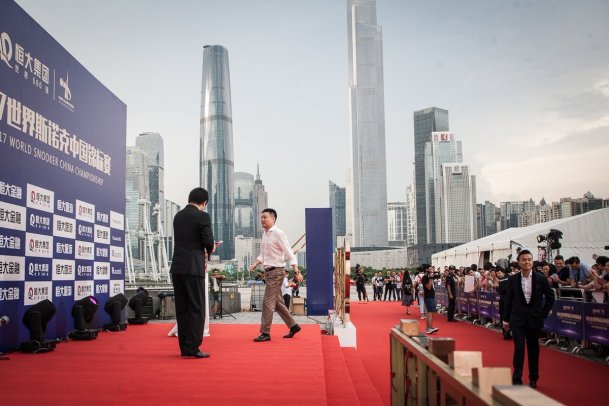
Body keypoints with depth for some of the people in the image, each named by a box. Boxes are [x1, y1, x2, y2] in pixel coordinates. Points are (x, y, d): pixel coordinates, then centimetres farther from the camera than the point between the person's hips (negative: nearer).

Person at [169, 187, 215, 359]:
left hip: (177, 268, 7)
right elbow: (209, 243, -11)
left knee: (182, 308, 10)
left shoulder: (178, 216, 13)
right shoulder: (203, 216, -8)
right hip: (193, 268, -7)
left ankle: (184, 347, 14)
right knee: (196, 308, -1)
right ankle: (192, 347, -3)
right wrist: (209, 249, 12)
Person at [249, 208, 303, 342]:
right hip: (268, 271, 9)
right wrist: (255, 264, 0)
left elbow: (289, 254, -16)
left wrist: (296, 272, -20)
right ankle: (293, 326, 25)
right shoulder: (265, 234, 11)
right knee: (277, 302, 14)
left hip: (276, 271, -9)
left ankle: (265, 333, 1)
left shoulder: (278, 233, -14)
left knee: (268, 302, -7)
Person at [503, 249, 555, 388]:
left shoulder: (541, 279, -4)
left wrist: (544, 314, 2)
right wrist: (506, 319, 5)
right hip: (517, 319, -1)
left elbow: (550, 297, 7)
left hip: (534, 319, 1)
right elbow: (508, 300, 4)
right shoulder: (513, 279, -2)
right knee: (519, 348, -6)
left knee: (533, 348, 11)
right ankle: (517, 379, 1)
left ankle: (533, 379, 25)